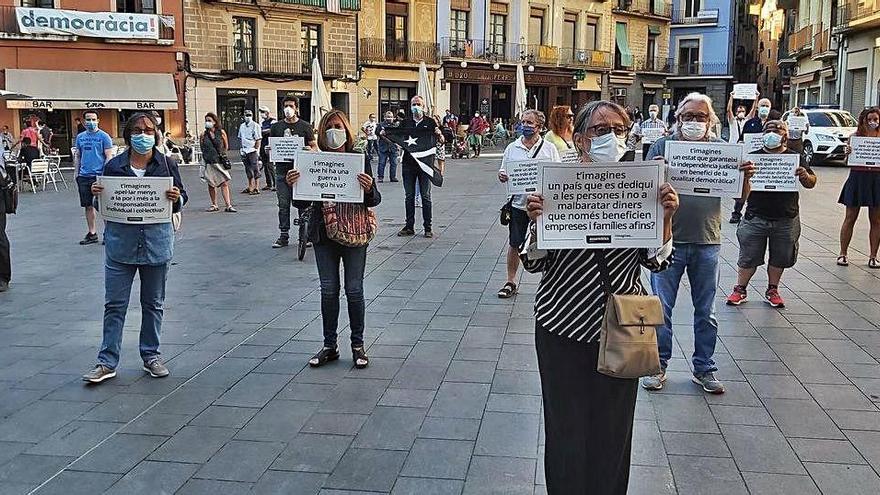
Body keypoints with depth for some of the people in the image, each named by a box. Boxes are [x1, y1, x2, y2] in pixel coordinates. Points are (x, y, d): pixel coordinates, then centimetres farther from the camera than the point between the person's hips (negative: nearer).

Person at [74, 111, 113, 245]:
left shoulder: (104, 136, -3)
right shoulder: (80, 137, 12)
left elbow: (109, 156, -7)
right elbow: (78, 156, 20)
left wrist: (104, 174, -15)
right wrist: (76, 171, 10)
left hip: (99, 176, -5)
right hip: (84, 176, 5)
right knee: (88, 206, 10)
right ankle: (92, 233, 18)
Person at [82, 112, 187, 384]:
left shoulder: (167, 164, 1)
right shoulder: (114, 165, 2)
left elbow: (181, 199, 5)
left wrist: (176, 198, -17)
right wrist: (96, 194, -12)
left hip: (157, 242, 0)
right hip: (120, 242, 0)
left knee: (153, 303, 12)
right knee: (114, 303, 2)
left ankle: (151, 356, 25)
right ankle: (107, 362, 10)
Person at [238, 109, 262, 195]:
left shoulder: (255, 125, -6)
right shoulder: (242, 126, 14)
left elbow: (258, 139, -9)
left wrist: (256, 149, -14)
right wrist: (242, 148, 13)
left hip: (253, 150, -7)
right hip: (244, 151, 7)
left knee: (255, 169, -5)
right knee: (248, 170, 13)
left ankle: (256, 188, -3)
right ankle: (250, 187, 21)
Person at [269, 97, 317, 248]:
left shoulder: (305, 126, 4)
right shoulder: (276, 127, 12)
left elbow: (315, 147, 5)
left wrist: (309, 150, -17)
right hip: (282, 170, 2)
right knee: (283, 205, 4)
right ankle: (284, 236, 11)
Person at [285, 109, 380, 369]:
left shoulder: (360, 160, -4)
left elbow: (374, 201, -4)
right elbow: (302, 203, 2)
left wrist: (368, 189, -25)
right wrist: (292, 185, -17)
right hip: (324, 233, 2)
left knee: (354, 290, 4)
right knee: (328, 290, 7)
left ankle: (358, 345, 17)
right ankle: (329, 346, 18)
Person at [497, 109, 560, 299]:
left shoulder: (549, 148, 1)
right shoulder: (512, 148, 7)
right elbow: (503, 174, 10)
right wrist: (502, 176, -13)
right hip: (518, 203, 2)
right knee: (514, 244, 9)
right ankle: (510, 282, 22)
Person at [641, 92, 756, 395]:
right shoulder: (662, 146, -2)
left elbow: (741, 196, 5)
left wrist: (746, 176, -16)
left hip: (708, 242, 2)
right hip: (669, 241, -2)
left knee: (706, 312, 12)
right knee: (661, 308, 5)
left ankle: (704, 369, 26)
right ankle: (658, 366, 19)